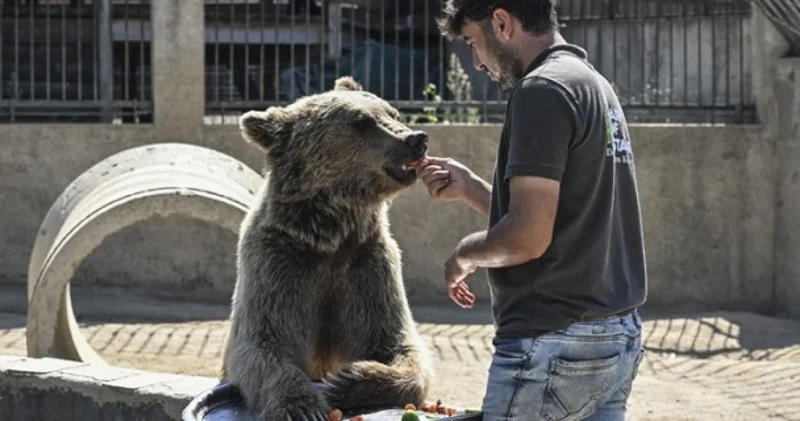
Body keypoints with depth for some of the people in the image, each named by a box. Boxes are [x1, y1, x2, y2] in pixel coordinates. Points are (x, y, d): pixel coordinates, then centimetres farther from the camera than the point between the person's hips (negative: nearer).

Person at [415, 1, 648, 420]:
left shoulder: (542, 90, -13)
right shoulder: (595, 86, 16)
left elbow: (529, 236, -20)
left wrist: (466, 252, -2)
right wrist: (469, 187, 17)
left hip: (556, 344, -9)